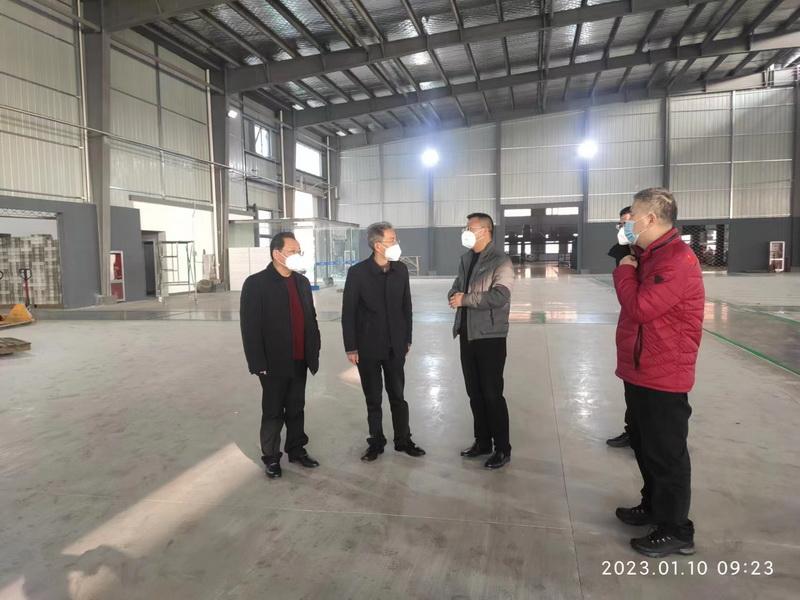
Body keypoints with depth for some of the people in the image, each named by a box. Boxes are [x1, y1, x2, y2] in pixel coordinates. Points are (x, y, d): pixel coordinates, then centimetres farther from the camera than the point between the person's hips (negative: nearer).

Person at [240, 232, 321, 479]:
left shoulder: (302, 282, 9)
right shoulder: (256, 283, -11)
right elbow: (250, 327, -14)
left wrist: (314, 352, 8)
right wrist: (258, 363, -16)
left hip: (300, 362, 5)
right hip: (274, 363, -5)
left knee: (296, 409, 16)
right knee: (273, 413, 8)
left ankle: (297, 450, 32)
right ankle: (271, 457, 24)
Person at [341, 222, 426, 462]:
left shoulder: (401, 270, -1)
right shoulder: (357, 272, -11)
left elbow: (406, 306, 7)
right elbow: (348, 312, -8)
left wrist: (408, 339, 8)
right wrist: (351, 348, -9)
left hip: (395, 346, 3)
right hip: (368, 347, -2)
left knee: (398, 396, 12)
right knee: (373, 399, 11)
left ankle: (403, 440, 27)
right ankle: (376, 442, 26)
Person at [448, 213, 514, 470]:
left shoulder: (500, 261, -12)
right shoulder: (466, 258, 13)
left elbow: (500, 295, -24)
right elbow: (457, 286, 18)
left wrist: (465, 299, -18)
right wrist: (454, 294, -6)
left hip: (490, 336, -7)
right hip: (467, 334, 7)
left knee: (492, 394, -1)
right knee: (474, 393, 15)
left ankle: (503, 449, 14)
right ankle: (482, 441, 30)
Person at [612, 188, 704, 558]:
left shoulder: (677, 260, -20)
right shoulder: (648, 255, 13)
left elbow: (640, 307, -26)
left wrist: (625, 271, -13)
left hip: (663, 377, -10)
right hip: (639, 372, 10)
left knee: (666, 454, 3)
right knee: (644, 446, 22)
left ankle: (675, 530, 17)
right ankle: (653, 506, 39)